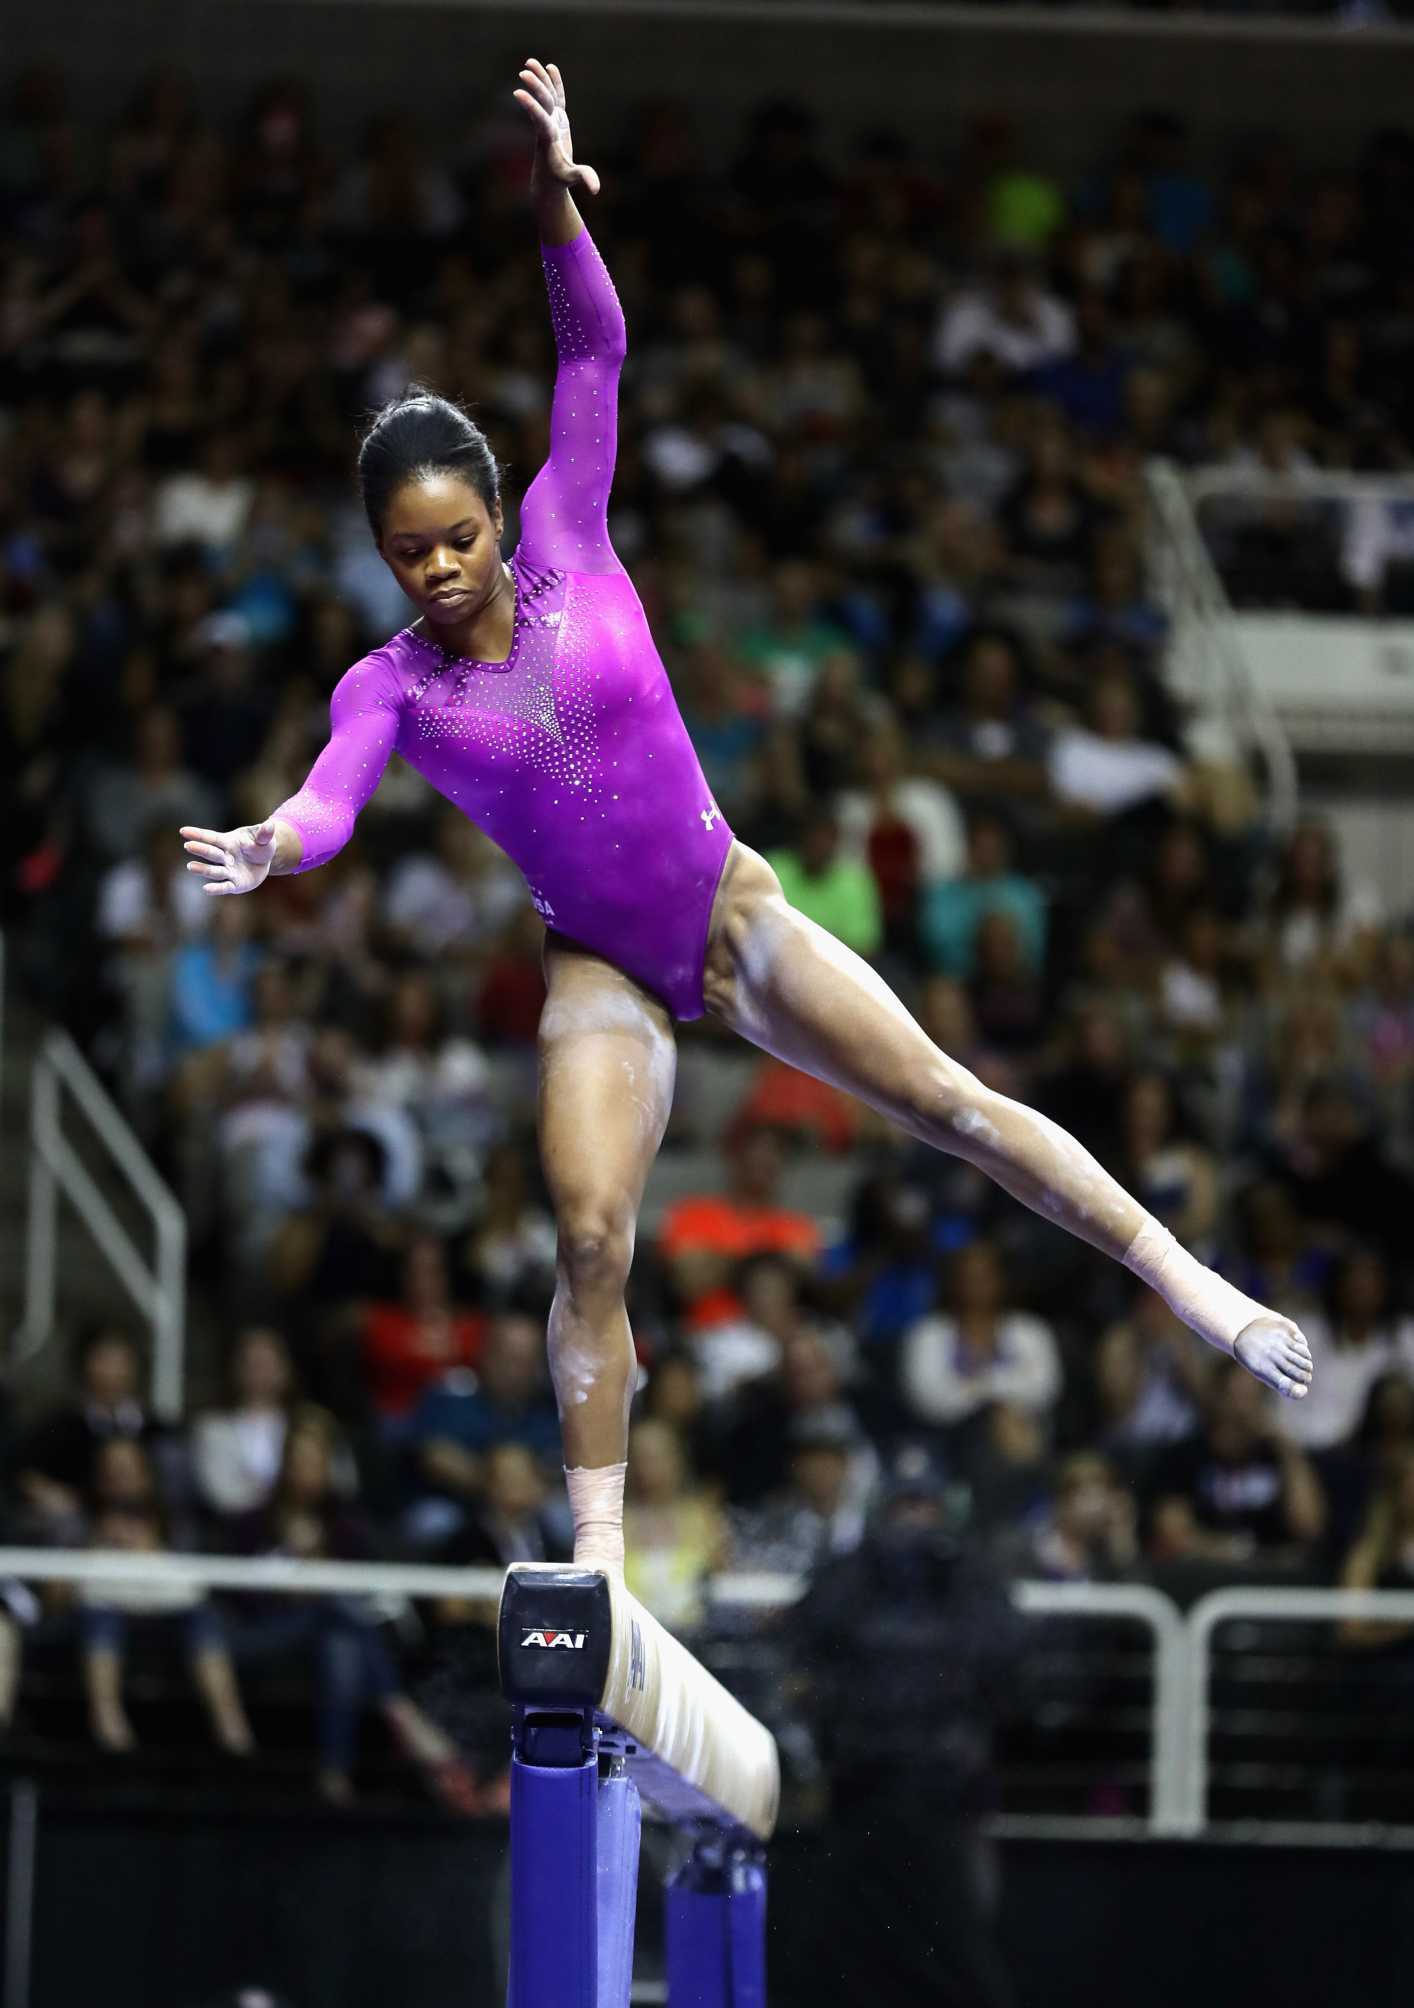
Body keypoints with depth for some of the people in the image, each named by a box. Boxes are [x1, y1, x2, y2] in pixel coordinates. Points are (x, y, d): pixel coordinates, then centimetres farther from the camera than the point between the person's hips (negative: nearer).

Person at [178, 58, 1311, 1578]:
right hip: (602, 970, -1)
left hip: (734, 912, 1)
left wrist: (555, 204, -28)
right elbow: (337, 792, -26)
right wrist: (273, 848, -50)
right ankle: (598, 1548, -7)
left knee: (949, 1102, -1)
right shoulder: (392, 687, -7)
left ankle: (1194, 1292, 5)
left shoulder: (566, 546, -6)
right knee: (589, 1239, -13)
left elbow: (592, 359, -14)